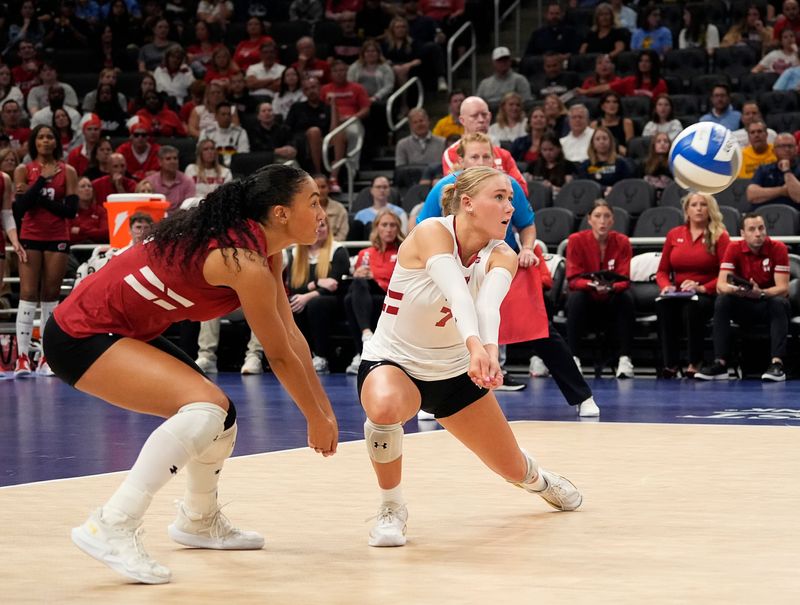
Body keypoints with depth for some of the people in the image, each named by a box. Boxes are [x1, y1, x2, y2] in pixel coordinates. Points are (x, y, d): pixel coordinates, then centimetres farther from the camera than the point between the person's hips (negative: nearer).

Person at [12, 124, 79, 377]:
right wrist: (43, 179, -16)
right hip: (30, 238, -1)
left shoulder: (67, 171, 3)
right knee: (28, 295, -8)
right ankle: (23, 357, -11)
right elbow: (20, 207, -10)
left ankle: (47, 357, 6)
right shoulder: (23, 171, 2)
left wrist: (37, 198, -13)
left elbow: (71, 209, -6)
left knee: (51, 296, 2)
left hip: (58, 240, 1)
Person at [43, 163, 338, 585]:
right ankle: (111, 529, -25)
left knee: (219, 415, 18)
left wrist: (325, 409, 11)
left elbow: (290, 335, 11)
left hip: (127, 332, 10)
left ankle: (199, 521, 41)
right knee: (206, 407, -25)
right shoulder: (247, 263, -23)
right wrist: (317, 421, 0)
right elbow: (280, 356, -13)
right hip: (82, 337, -10)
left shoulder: (256, 243, 4)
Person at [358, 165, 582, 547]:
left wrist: (489, 350, -54)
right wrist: (475, 344, -60)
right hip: (392, 361, -4)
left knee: (513, 468, 11)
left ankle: (536, 479, 52)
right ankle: (391, 507, -13)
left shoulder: (501, 257, -11)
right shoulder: (431, 232, -23)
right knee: (385, 406, -40)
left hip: (454, 369, 5)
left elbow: (489, 304, -33)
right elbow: (456, 292, -42)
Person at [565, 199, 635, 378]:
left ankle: (625, 359, -27)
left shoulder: (622, 241, -8)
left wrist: (611, 286, -36)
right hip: (587, 299, -1)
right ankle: (573, 357, -31)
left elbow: (624, 280, -12)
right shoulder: (576, 240, -12)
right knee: (575, 298, -33)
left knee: (626, 298, -30)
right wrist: (593, 285, -38)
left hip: (611, 301, 1)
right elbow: (573, 279, -16)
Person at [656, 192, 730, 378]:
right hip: (677, 294, 3)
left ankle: (695, 363, -24)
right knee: (662, 305, -32)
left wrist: (702, 288, -17)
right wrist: (666, 286, -5)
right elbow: (662, 271, 17)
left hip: (707, 295, -3)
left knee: (693, 307, -38)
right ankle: (670, 364, -28)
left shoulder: (720, 237, 4)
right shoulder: (674, 235, 15)